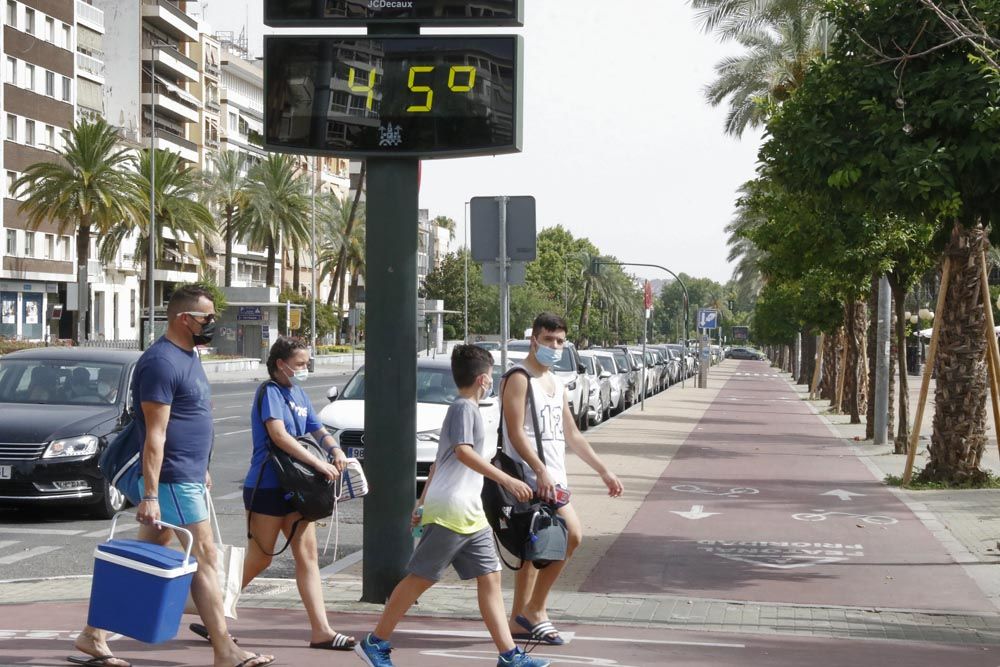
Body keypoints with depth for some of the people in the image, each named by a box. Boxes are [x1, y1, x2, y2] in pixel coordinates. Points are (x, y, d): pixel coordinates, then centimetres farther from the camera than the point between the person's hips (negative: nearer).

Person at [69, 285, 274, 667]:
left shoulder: (186, 356, 15)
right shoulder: (161, 362, -17)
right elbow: (155, 435, -21)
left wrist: (201, 470, 26)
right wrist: (150, 496, -23)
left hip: (187, 477, 10)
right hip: (173, 480, -10)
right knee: (203, 557, -6)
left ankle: (92, 636, 17)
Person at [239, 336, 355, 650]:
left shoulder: (299, 395, 13)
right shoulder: (270, 392, -11)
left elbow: (318, 430, 14)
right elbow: (279, 435, -24)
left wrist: (336, 450, -8)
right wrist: (319, 463, -27)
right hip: (266, 486, -8)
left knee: (308, 554, 2)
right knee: (259, 559, -1)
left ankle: (321, 630, 0)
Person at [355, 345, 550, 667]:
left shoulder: (465, 409, 21)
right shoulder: (464, 408, -8)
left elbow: (440, 461, 26)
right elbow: (463, 451, -24)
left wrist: (423, 502, 29)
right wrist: (506, 479, -29)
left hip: (471, 515, 10)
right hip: (449, 511, -10)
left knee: (490, 578, 3)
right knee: (420, 578, -4)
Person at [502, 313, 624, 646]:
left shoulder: (556, 384, 20)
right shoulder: (519, 379, -7)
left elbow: (572, 435, 24)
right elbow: (515, 433, -17)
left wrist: (604, 471, 19)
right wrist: (541, 471, -28)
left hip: (553, 479, 9)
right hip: (532, 477, -9)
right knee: (571, 535, -16)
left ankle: (521, 621, 14)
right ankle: (535, 610, -7)